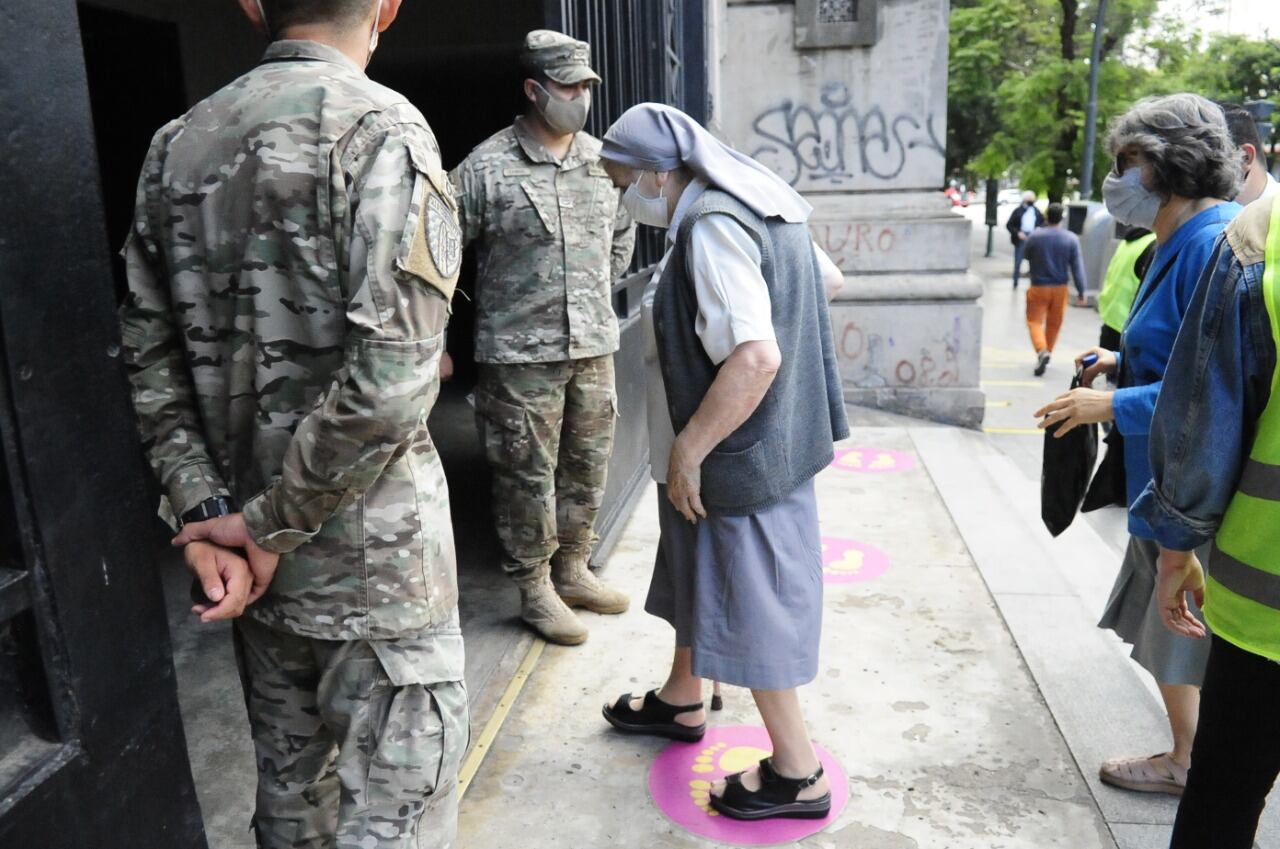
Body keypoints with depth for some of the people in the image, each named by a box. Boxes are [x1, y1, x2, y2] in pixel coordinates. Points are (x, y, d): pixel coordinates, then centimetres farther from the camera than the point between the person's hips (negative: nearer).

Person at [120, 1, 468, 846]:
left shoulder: (177, 144, 7)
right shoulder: (381, 127, -13)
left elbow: (149, 353, 5)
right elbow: (390, 377, -23)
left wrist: (205, 508, 1)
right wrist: (270, 525, -13)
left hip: (261, 551, 7)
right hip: (372, 555, -6)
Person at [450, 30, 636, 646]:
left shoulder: (602, 160, 8)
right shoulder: (486, 168, -10)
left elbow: (623, 230, 24)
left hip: (593, 345, 6)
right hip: (520, 352, -5)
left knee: (587, 464, 14)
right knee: (528, 474, 3)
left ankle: (572, 571, 31)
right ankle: (535, 589, 19)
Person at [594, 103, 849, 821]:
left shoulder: (712, 230, -23)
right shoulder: (760, 208, 8)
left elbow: (756, 357, -33)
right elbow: (829, 279, 21)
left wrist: (688, 450, -26)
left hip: (740, 457, -10)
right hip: (771, 439, 10)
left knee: (750, 602, 3)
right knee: (700, 573, 25)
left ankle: (797, 774, 21)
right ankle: (682, 701, 47)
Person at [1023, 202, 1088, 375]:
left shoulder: (1035, 236, -10)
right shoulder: (1071, 239, -6)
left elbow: (1025, 255, 8)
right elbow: (1077, 267, -5)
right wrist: (1081, 291, 0)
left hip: (1038, 287, -2)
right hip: (1060, 288, 2)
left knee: (1035, 321, 0)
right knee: (1054, 324, 16)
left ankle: (1042, 351, -24)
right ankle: (1047, 352, 27)